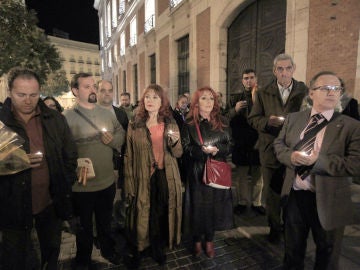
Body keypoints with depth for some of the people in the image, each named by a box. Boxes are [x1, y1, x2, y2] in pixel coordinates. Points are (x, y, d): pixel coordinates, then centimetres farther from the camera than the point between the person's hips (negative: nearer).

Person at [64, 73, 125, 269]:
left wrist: (113, 140, -10)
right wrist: (75, 167, -29)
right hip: (82, 185, -4)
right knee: (84, 226, 19)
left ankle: (108, 250, 49)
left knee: (105, 221, 25)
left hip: (108, 181, 4)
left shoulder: (108, 113, 5)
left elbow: (121, 133, 10)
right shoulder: (67, 117, -12)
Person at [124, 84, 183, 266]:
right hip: (144, 179, -1)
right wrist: (129, 186, -6)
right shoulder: (134, 126, -3)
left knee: (162, 214, 11)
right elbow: (128, 157, -4)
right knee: (144, 214, 10)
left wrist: (175, 141, -19)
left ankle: (158, 247, 37)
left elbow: (178, 154, 3)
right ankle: (141, 247, 38)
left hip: (166, 178, 2)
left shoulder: (170, 124, 3)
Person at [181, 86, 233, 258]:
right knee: (198, 205, 7)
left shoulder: (222, 122, 3)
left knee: (214, 204, 8)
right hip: (197, 171, -1)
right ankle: (197, 240, 29)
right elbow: (185, 148, -4)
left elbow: (230, 145, 4)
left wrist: (217, 149, -16)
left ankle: (209, 240, 30)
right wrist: (201, 150, -21)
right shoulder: (189, 123, -2)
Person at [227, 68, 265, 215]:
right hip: (240, 144, 0)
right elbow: (226, 118, 0)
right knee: (241, 175, 8)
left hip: (257, 142, 0)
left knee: (258, 175, 10)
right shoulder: (234, 98, 8)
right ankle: (242, 202, 24)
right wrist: (235, 110, -18)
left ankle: (256, 203, 26)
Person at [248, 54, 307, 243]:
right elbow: (253, 119, 1)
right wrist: (267, 121, -17)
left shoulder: (305, 91, 2)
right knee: (271, 193, 12)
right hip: (270, 151, 0)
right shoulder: (263, 93, 2)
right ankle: (274, 228, 33)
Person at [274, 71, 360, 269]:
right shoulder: (293, 118, 2)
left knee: (327, 254, 22)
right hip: (294, 195, 3)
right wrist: (291, 156, -15)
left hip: (328, 201, -2)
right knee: (293, 247, 25)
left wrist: (318, 161, -26)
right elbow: (278, 144, 5)